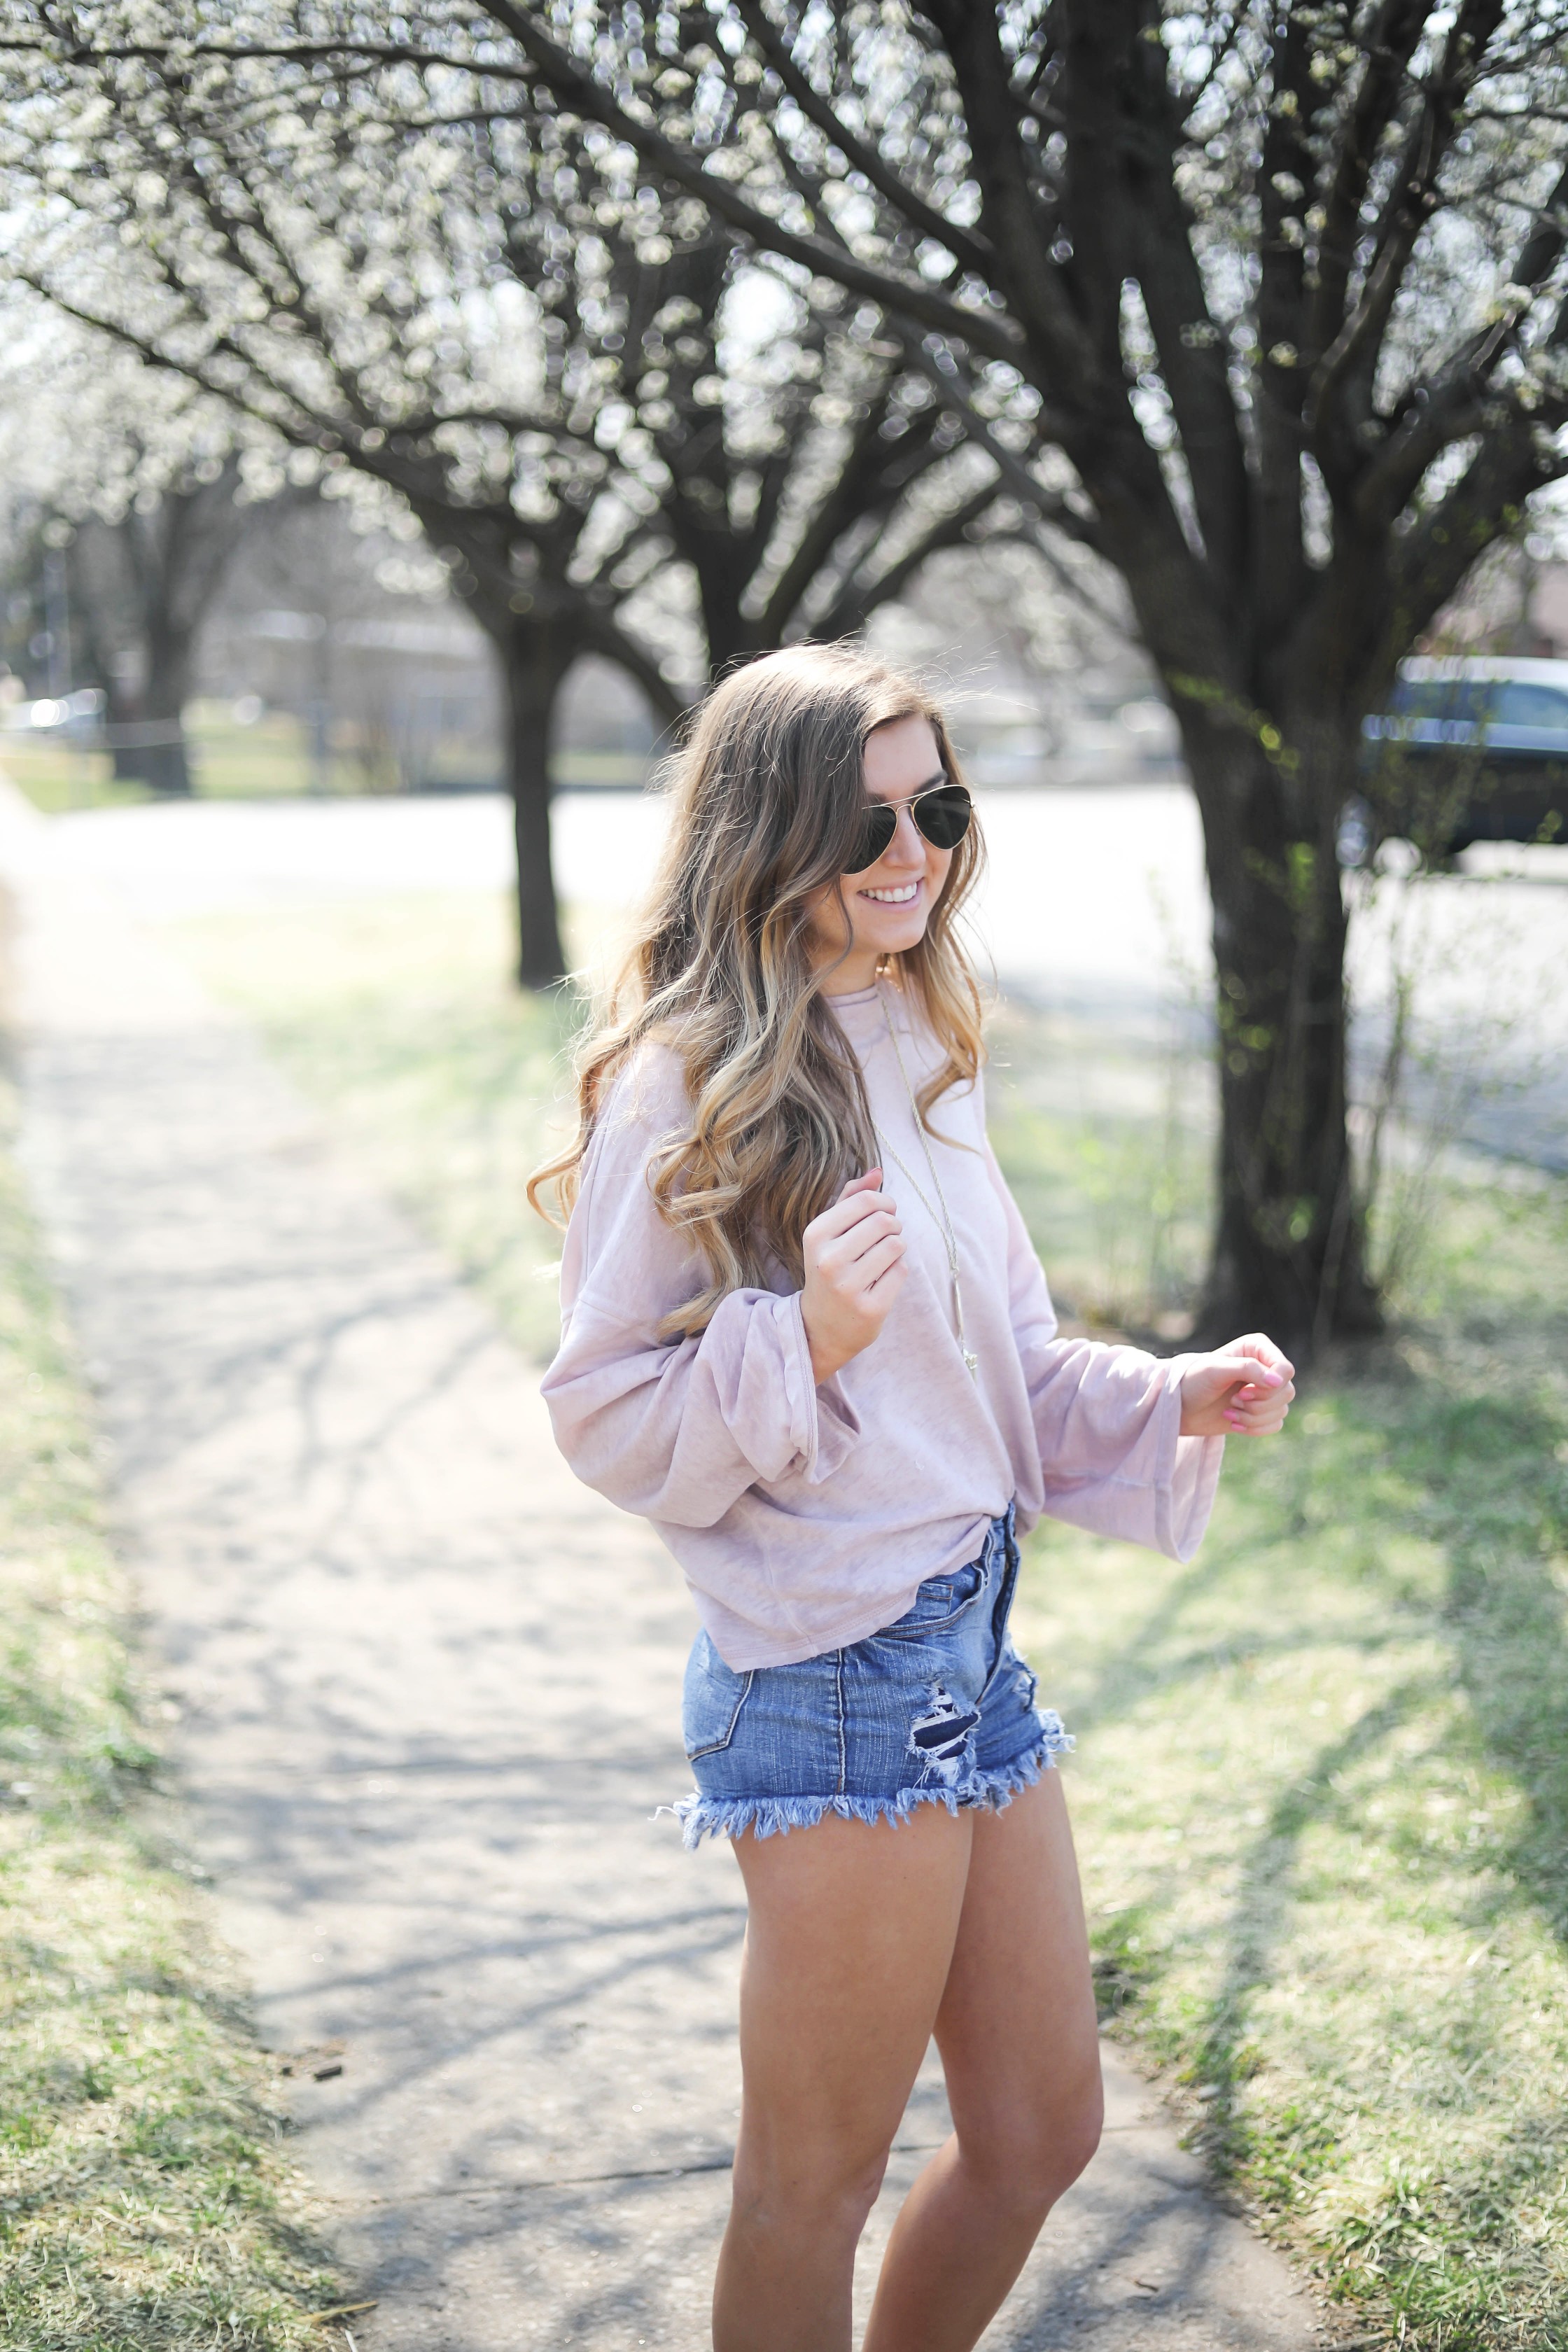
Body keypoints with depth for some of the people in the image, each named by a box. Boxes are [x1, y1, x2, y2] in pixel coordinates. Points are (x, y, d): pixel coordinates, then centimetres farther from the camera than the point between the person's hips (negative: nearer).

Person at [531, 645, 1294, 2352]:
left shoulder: (921, 1048, 10)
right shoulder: (691, 1083, -15)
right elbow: (606, 1411, -14)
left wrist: (1173, 1399, 2)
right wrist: (806, 1336, -28)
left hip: (972, 1645, 8)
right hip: (831, 1676, -8)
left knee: (1042, 2130, 19)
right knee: (818, 2181, 8)